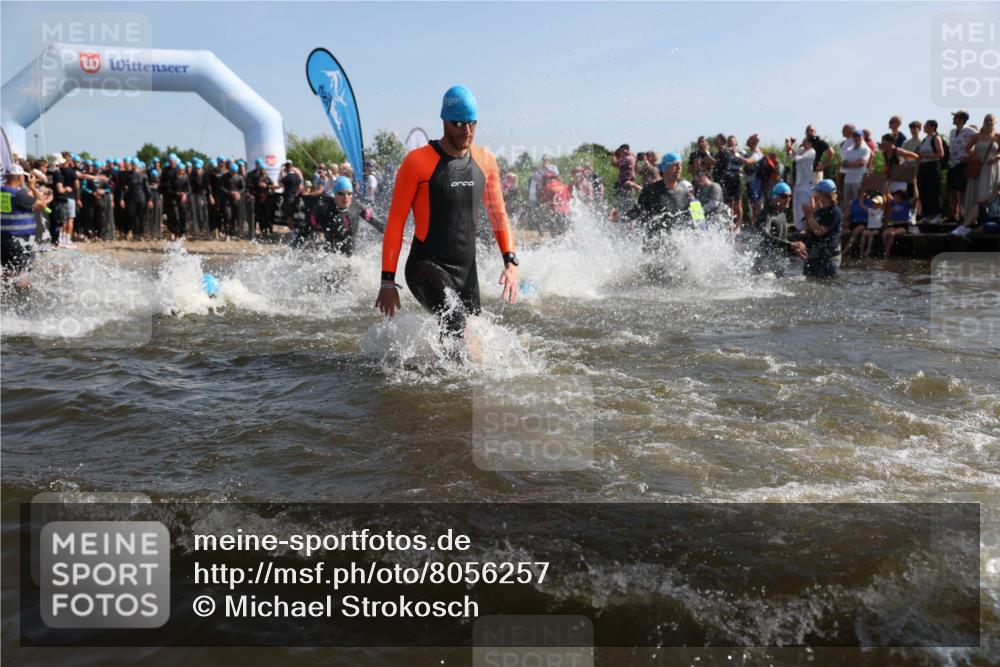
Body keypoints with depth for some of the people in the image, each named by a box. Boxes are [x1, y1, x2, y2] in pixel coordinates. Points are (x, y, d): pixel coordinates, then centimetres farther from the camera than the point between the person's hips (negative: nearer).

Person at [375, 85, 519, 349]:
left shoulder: (485, 161, 7)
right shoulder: (418, 161, -9)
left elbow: (498, 215, 17)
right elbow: (395, 222, -7)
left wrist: (510, 261, 4)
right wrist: (388, 281, -11)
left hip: (467, 270, 6)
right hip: (426, 268, -6)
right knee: (454, 317, -32)